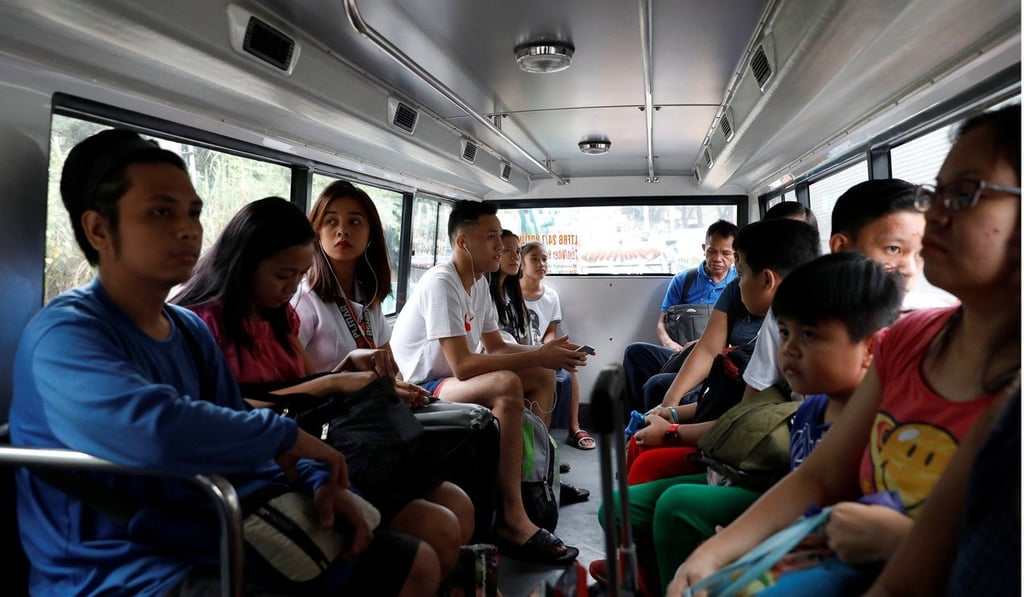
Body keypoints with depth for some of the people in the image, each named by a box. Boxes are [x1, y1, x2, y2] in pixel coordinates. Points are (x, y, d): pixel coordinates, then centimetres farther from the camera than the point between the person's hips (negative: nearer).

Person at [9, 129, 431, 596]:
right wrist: (285, 434, -21)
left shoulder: (191, 329, 9)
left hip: (216, 546, 8)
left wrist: (317, 480, -5)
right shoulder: (64, 334, -17)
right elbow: (154, 430, -37)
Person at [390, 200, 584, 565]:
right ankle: (512, 519, -29)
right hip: (419, 389, -10)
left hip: (449, 381, 10)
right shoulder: (441, 284, -20)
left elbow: (497, 347, 11)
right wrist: (537, 356, -24)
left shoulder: (478, 283, 8)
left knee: (543, 377, 5)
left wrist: (546, 352, -6)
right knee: (507, 385, -33)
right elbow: (462, 365, -28)